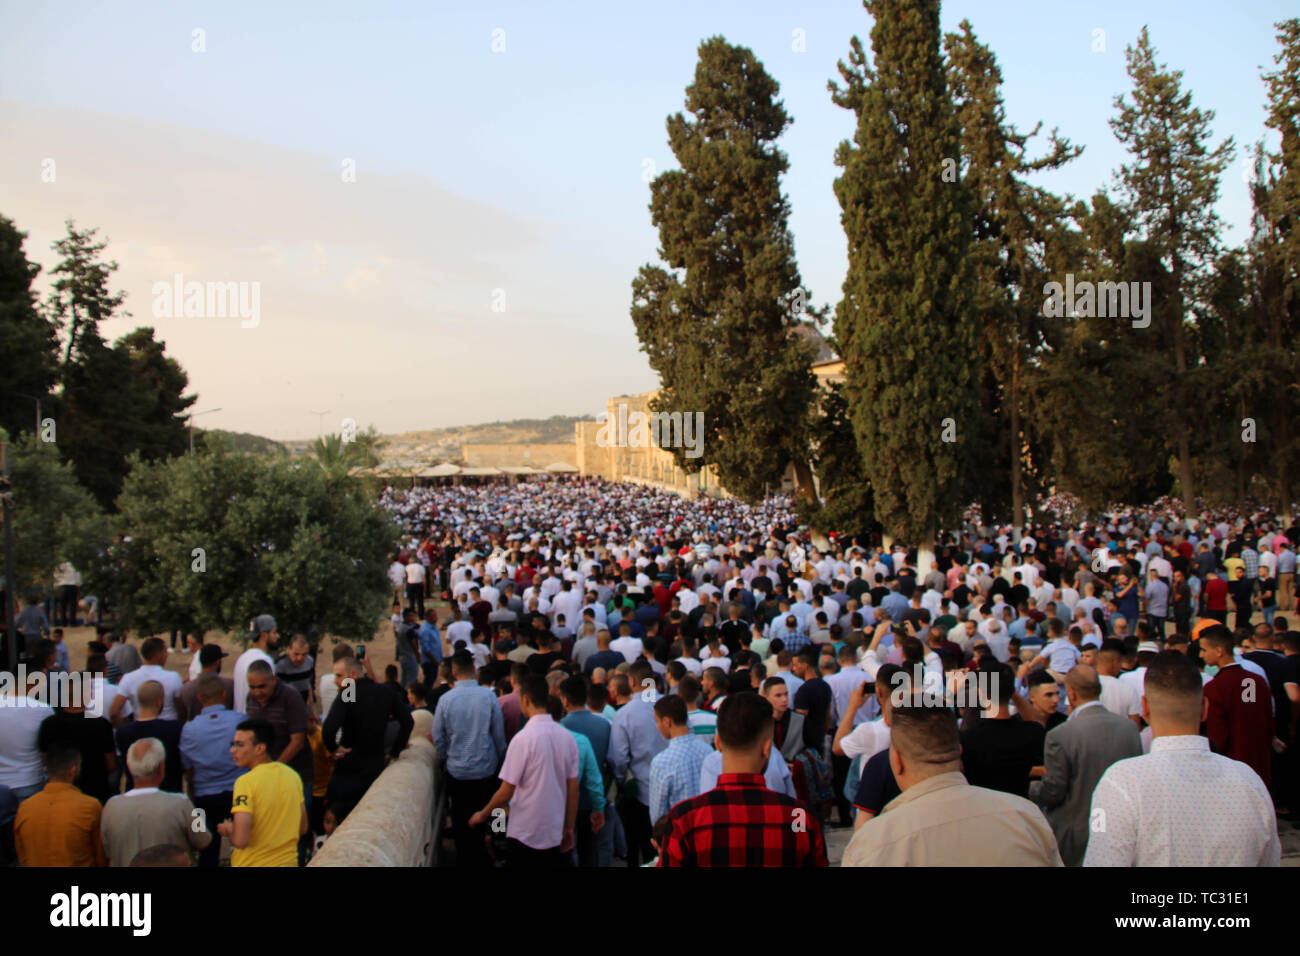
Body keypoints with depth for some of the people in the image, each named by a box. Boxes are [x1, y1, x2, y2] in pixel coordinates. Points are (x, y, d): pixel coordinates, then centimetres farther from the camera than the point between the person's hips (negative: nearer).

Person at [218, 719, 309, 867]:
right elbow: (302, 829, 8)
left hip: (253, 863, -5)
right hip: (289, 862, 5)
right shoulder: (293, 775, 0)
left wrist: (227, 830, -3)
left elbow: (240, 840, -23)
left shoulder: (246, 782, -18)